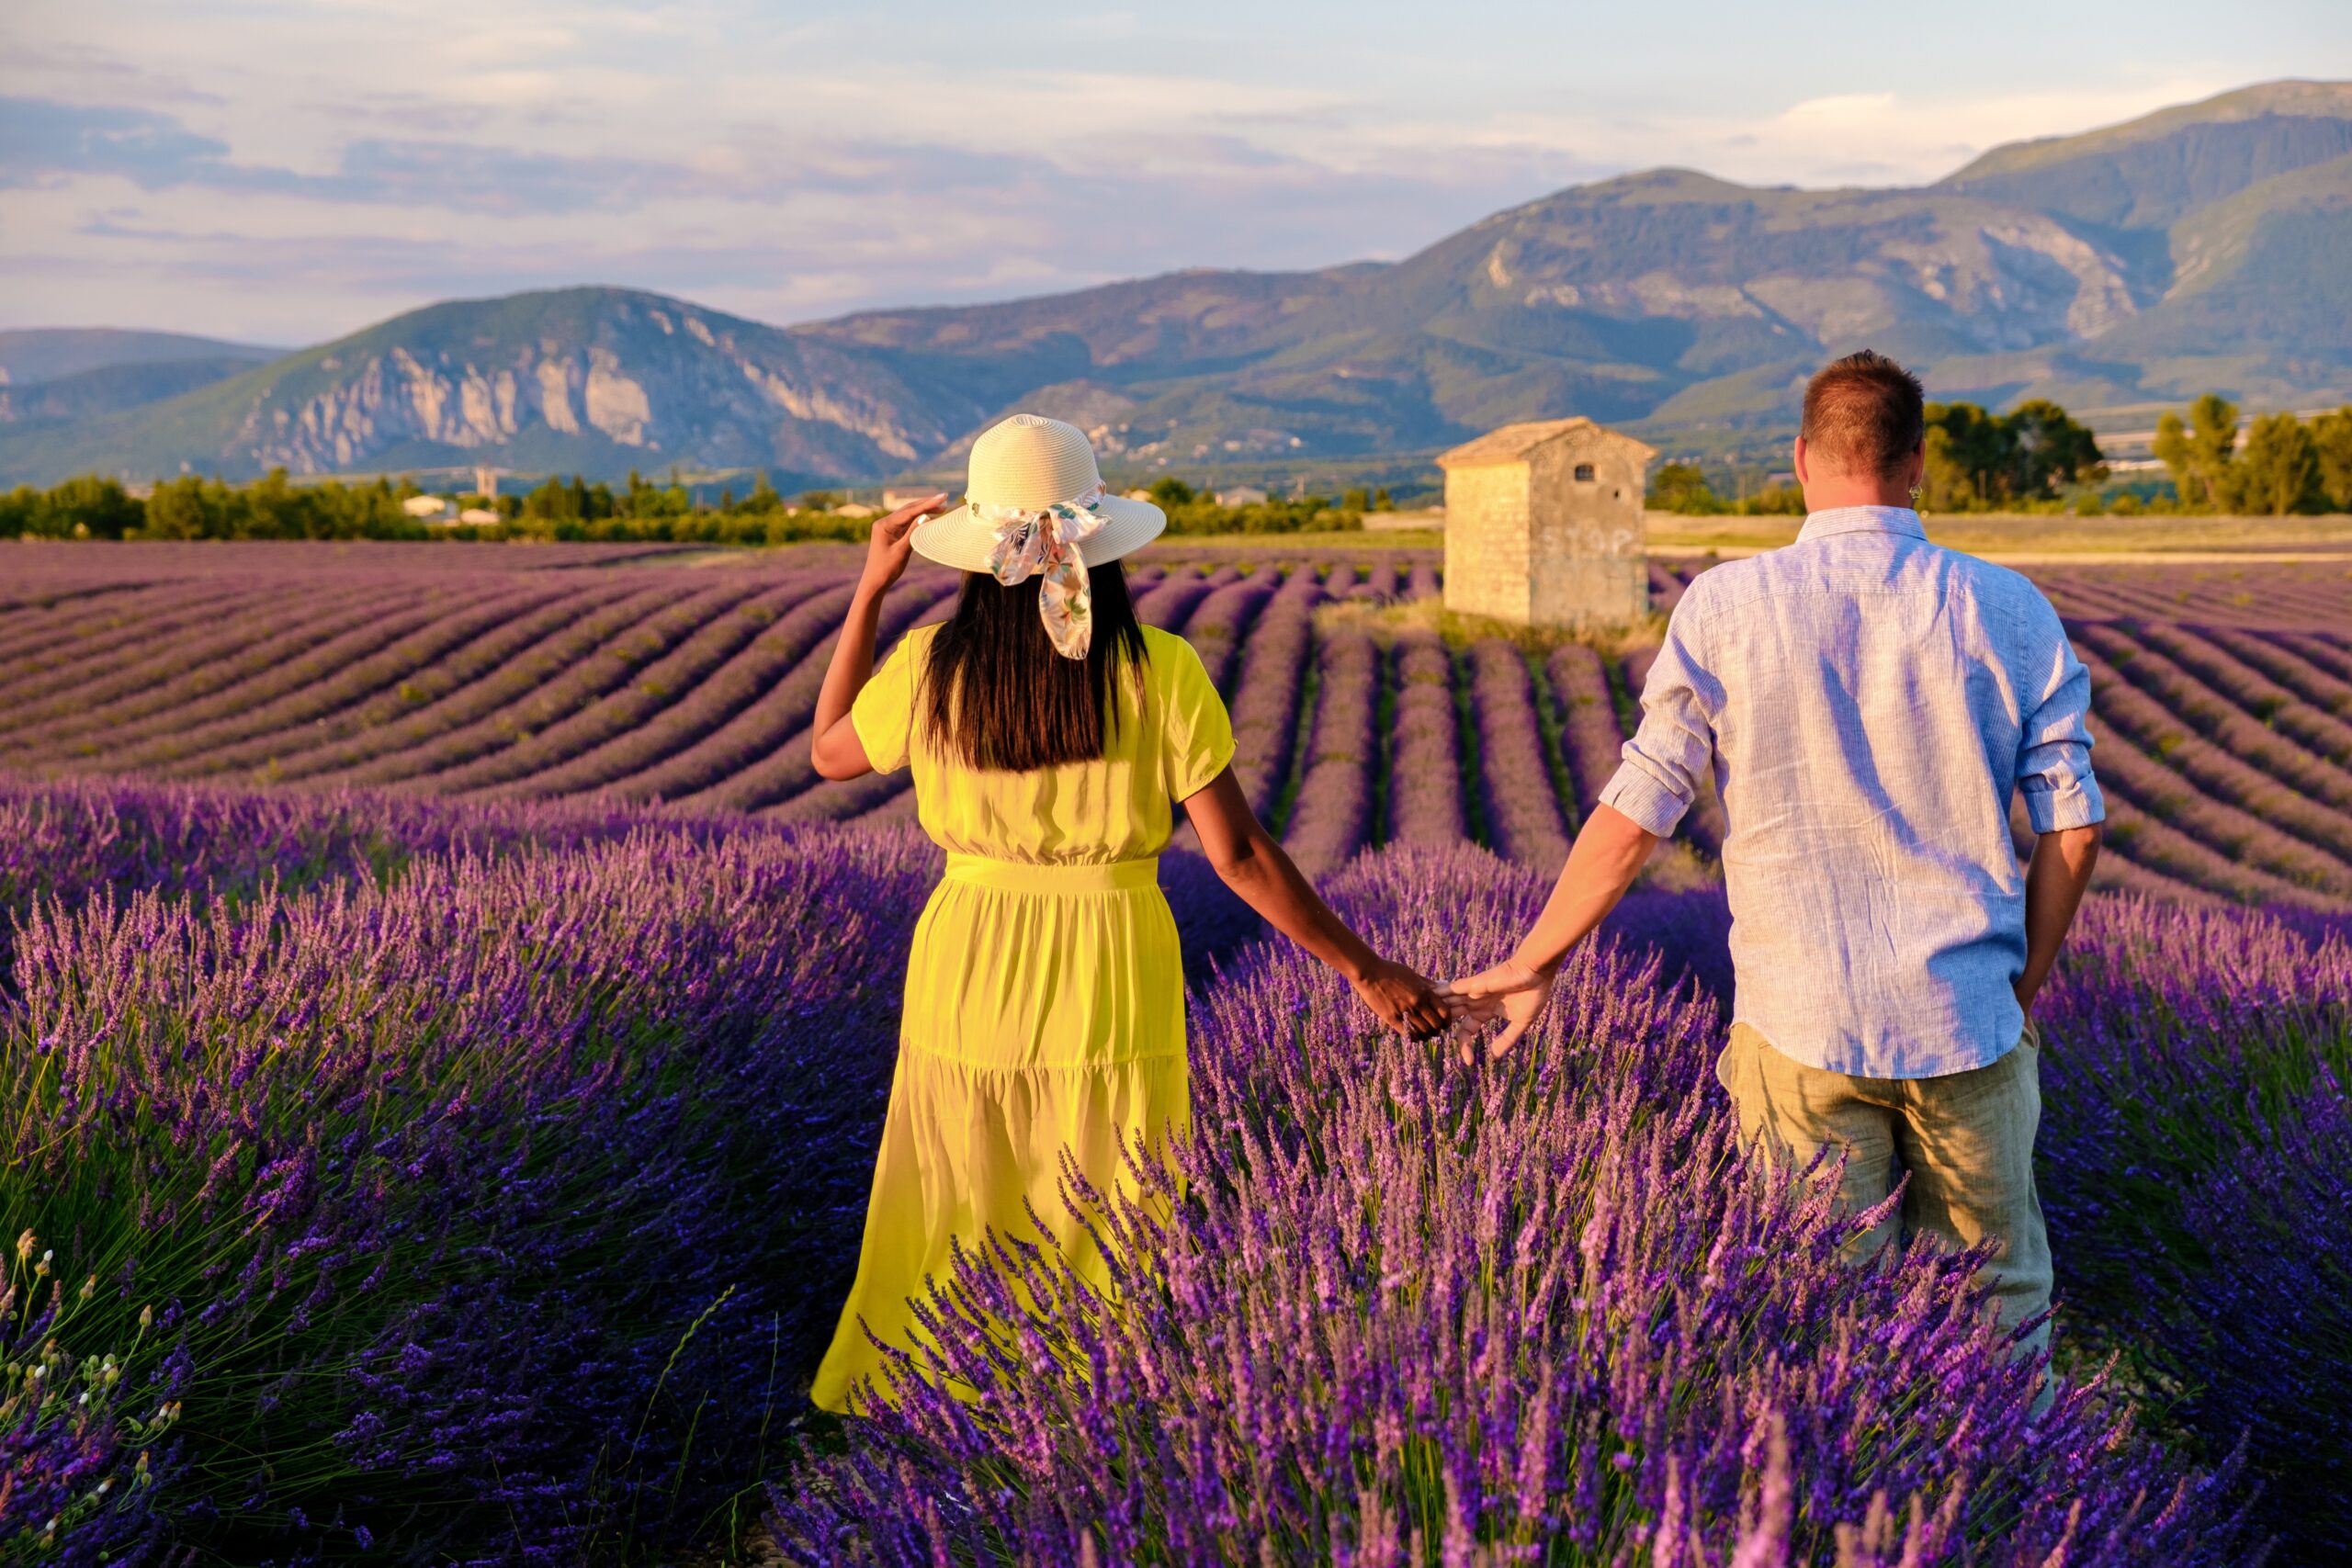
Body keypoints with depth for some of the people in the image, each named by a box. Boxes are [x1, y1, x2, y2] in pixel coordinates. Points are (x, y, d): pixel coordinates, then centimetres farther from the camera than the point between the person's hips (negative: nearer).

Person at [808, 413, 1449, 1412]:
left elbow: (829, 752, 13)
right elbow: (1239, 856, -11)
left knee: (955, 1226, 18)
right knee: (1110, 1246, 14)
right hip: (1113, 979, -1)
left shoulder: (931, 670, -8)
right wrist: (1363, 970, -1)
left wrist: (870, 591, 13)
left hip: (967, 974, 2)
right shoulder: (1161, 674, -12)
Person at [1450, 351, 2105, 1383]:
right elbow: (2072, 827, 0)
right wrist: (2020, 991, 12)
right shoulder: (2008, 613, -1)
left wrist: (1533, 964, 8)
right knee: (2000, 1299, 18)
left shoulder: (1725, 610, -7)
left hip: (1801, 1028, -1)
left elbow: (1634, 814, -4)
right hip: (1968, 1026, 2)